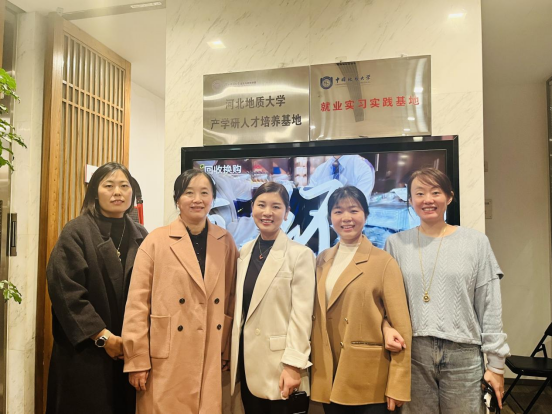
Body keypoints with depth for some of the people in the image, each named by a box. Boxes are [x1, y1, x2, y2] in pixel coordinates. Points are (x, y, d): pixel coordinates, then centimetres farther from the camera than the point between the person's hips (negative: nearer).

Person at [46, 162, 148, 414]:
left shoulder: (141, 237, 7)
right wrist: (103, 336, -15)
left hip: (131, 350, 4)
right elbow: (66, 291, -14)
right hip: (86, 350, -4)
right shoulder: (76, 232, -6)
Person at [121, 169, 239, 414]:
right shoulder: (156, 241, -4)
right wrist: (137, 361, -6)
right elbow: (137, 304, -5)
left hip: (213, 360, 3)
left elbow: (233, 301, 9)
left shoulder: (226, 242, 5)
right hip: (167, 361, -2)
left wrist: (228, 352, 9)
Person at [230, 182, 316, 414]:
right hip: (247, 360, 5)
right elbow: (240, 307, 11)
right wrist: (233, 354, 10)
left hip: (280, 362, -5)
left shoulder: (300, 254, -10)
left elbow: (302, 315, -13)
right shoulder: (245, 252, 7)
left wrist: (293, 365, -16)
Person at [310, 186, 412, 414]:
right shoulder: (323, 260, 7)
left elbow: (401, 327, -9)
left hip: (370, 382, -4)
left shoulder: (384, 262, -9)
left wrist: (397, 385, -11)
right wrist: (310, 367, 7)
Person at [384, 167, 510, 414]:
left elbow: (490, 308, 1)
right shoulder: (396, 243, 2)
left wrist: (496, 363, 2)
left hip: (463, 354, 0)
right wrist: (387, 326, -12)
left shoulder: (476, 242, 0)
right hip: (413, 352, 1)